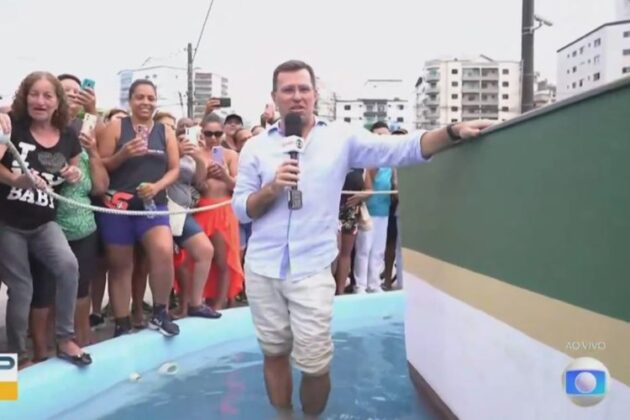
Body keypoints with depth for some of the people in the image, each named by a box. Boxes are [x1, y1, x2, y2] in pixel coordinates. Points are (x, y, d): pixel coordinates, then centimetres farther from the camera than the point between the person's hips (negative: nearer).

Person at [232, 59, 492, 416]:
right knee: (274, 354, 16)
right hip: (262, 269, 2)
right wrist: (271, 188, -15)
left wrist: (453, 132, -20)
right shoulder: (256, 147, 4)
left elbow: (401, 149, -7)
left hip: (311, 271, -2)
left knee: (315, 365, 3)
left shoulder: (341, 138, 0)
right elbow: (241, 209, 3)